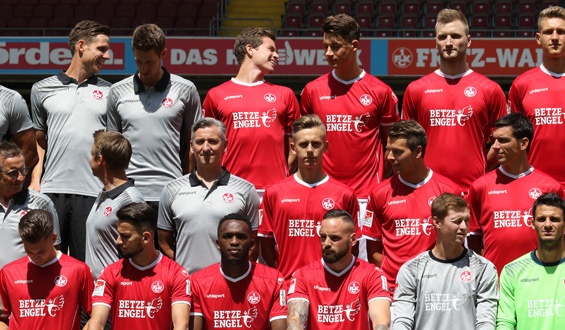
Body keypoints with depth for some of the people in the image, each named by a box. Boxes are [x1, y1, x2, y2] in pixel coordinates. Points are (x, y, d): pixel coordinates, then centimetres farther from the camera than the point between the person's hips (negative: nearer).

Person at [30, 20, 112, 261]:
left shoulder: (109, 93, 12)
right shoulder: (42, 90, 12)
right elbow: (39, 142, 18)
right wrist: (35, 182, 6)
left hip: (93, 193, 0)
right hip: (52, 191, 0)